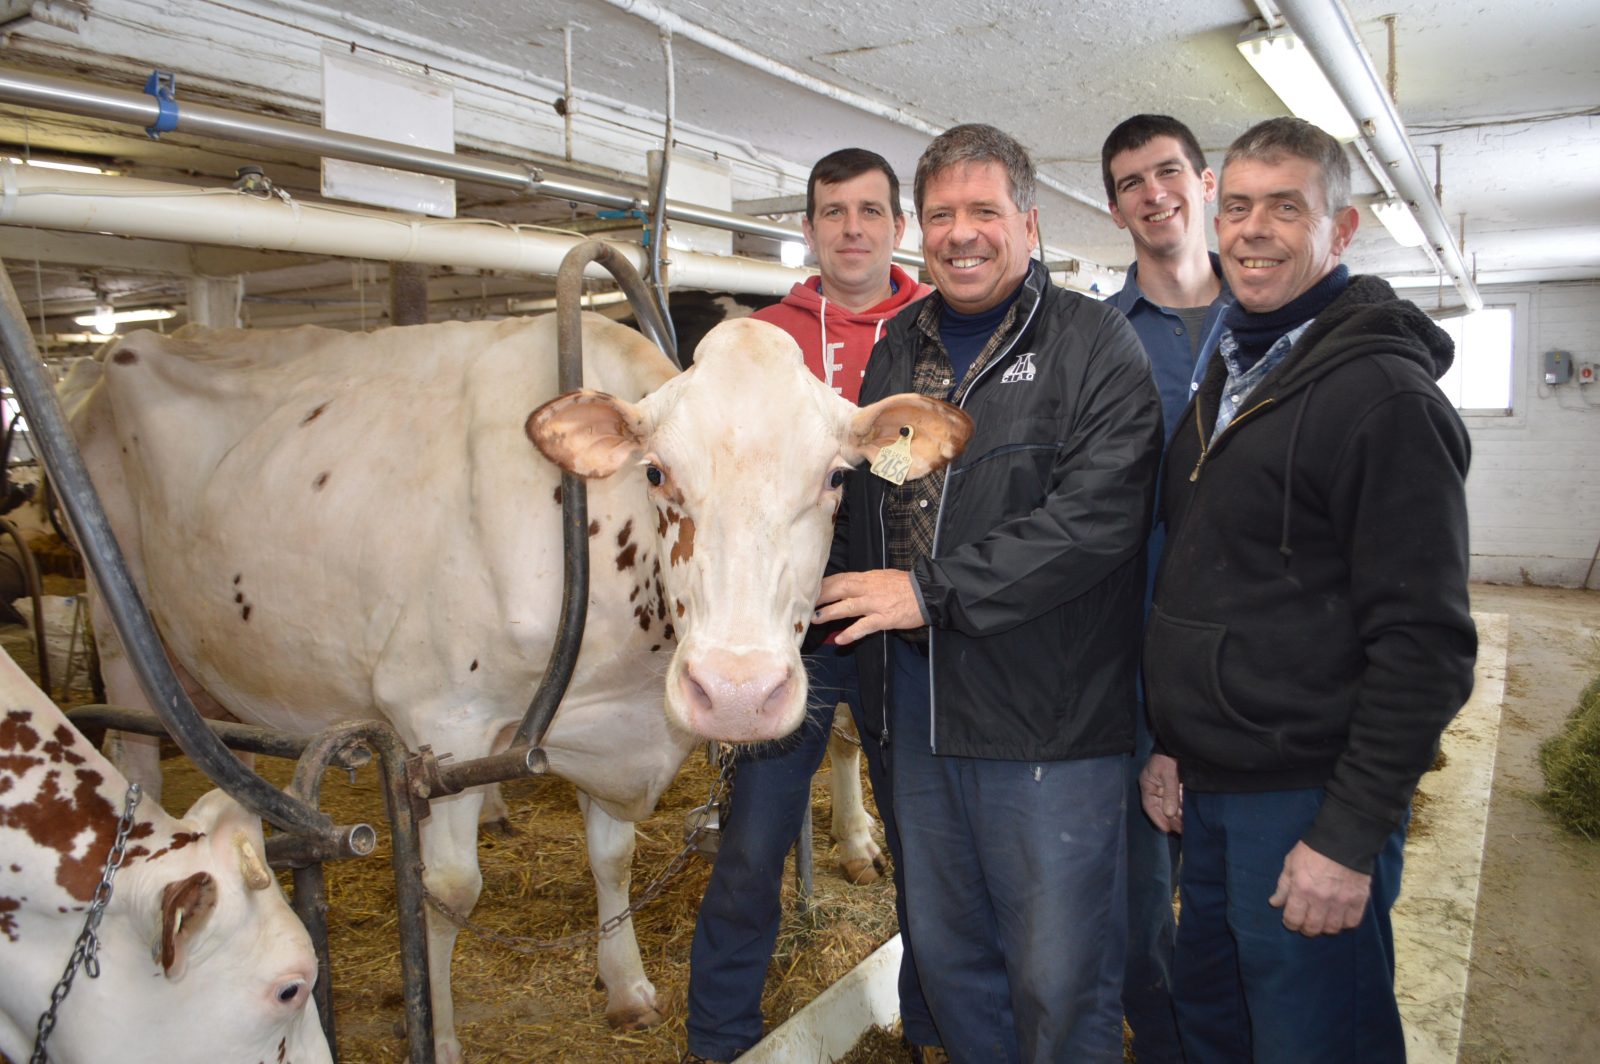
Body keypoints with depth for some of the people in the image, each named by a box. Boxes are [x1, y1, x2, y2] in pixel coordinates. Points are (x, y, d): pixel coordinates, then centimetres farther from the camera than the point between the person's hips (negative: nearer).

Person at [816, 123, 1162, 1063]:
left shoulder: (1093, 343, -7)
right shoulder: (899, 350, 13)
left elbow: (1095, 518, -20)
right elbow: (861, 502, 22)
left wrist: (933, 590, -21)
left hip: (1054, 719, -6)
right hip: (918, 708, 6)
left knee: (1061, 979, 7)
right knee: (947, 954, 21)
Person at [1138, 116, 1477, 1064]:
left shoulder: (1384, 393, -14)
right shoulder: (1230, 378, 12)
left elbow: (1426, 645, -18)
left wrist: (1352, 839, -19)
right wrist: (1173, 741, 13)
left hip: (1309, 803, -8)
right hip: (1213, 792, 8)